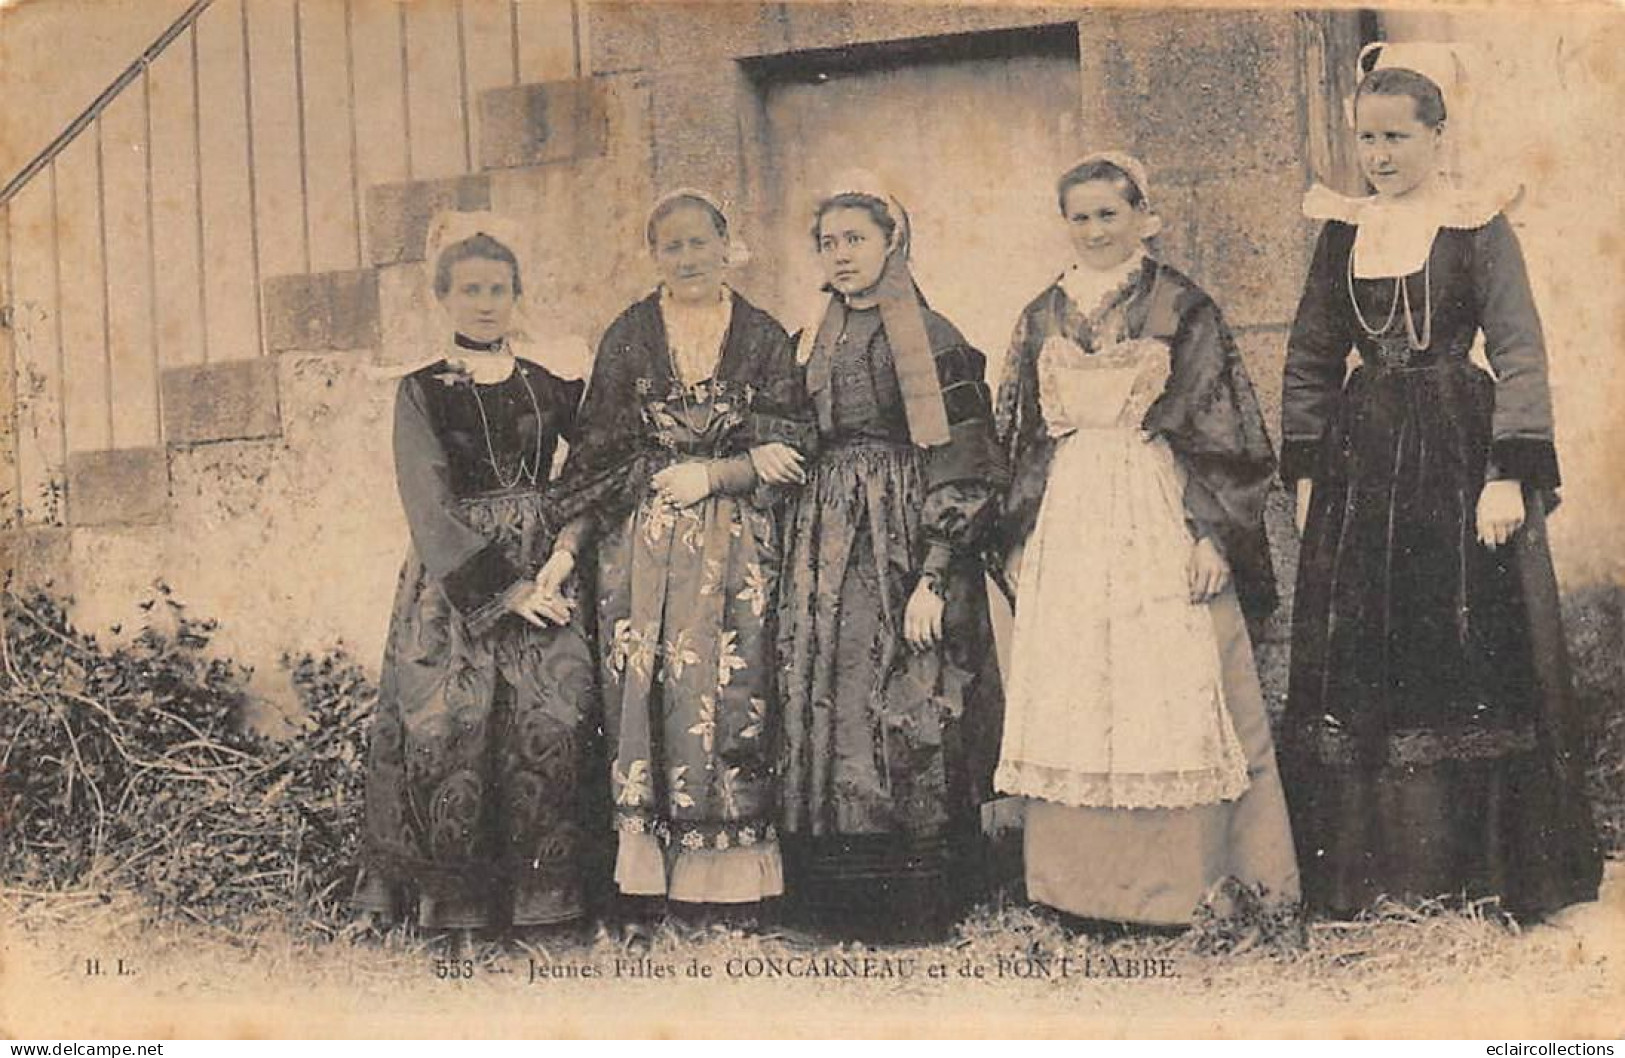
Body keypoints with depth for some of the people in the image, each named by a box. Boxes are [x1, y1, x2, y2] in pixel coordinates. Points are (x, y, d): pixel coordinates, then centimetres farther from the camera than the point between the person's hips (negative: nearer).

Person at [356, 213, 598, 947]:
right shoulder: (421, 392, 4)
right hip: (452, 581, -2)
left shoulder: (547, 387, 14)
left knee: (551, 721, -11)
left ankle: (538, 893, -4)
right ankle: (455, 903, -2)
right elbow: (429, 507, -5)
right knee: (452, 722, -12)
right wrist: (498, 586, -12)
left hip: (540, 573, 3)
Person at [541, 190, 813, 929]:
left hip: (736, 548, 0)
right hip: (642, 543, 0)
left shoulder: (763, 337, 7)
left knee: (729, 694, -4)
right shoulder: (628, 337, 7)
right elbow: (596, 453, 6)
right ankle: (648, 880, 3)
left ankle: (727, 882, 4)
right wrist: (567, 546, -2)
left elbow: (789, 450, 4)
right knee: (642, 694, -4)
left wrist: (712, 474, -8)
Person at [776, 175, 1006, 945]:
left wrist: (933, 578, -17)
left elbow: (962, 475, -10)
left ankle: (917, 903, 6)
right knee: (826, 714, 5)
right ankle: (840, 900, 14)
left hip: (905, 544, -6)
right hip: (826, 549, 6)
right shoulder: (815, 343, 15)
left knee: (904, 718, -5)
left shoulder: (932, 341, -5)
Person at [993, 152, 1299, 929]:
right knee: (1069, 698, 3)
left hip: (1159, 523, -3)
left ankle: (1173, 880, 6)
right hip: (1067, 527, 4)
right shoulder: (1042, 319, 13)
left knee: (1166, 690, -3)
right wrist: (1019, 538, 11)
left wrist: (1210, 533, -10)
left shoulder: (1183, 310, 2)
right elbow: (1019, 437, 16)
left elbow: (1219, 432, -2)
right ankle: (1082, 880, 12)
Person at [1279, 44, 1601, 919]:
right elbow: (1309, 359, 13)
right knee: (1355, 669, 6)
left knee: (1474, 658, 1)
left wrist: (1510, 476, -17)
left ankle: (1482, 864, 13)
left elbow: (1521, 355, -8)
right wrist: (1304, 472, 7)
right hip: (1361, 462, 4)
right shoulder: (1342, 232, 9)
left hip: (1458, 453, -4)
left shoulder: (1476, 226, -3)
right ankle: (1372, 867, 17)